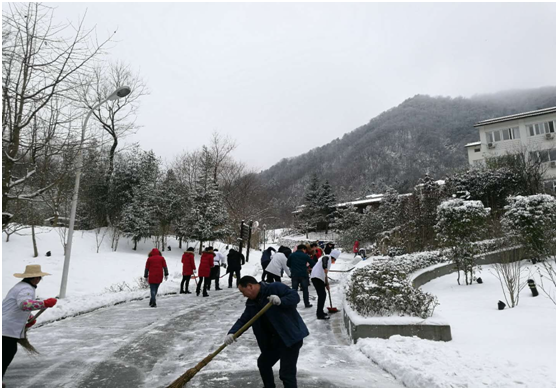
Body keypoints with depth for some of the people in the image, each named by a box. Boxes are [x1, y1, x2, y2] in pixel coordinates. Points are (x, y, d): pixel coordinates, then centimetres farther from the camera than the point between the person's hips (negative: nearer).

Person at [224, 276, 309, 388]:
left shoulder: (275, 288, -18)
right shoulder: (251, 303, 6)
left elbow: (295, 296, -20)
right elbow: (243, 320, 2)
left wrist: (281, 301, -38)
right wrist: (232, 333, -15)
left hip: (291, 336, -9)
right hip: (273, 339, 9)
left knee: (286, 372, -7)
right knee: (263, 363, 22)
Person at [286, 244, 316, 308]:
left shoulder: (292, 255, 5)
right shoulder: (305, 256, -2)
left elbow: (288, 264, 12)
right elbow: (313, 264, 0)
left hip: (294, 275, 2)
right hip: (303, 275, -2)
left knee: (294, 289, 9)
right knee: (305, 289, 8)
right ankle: (307, 304, 12)